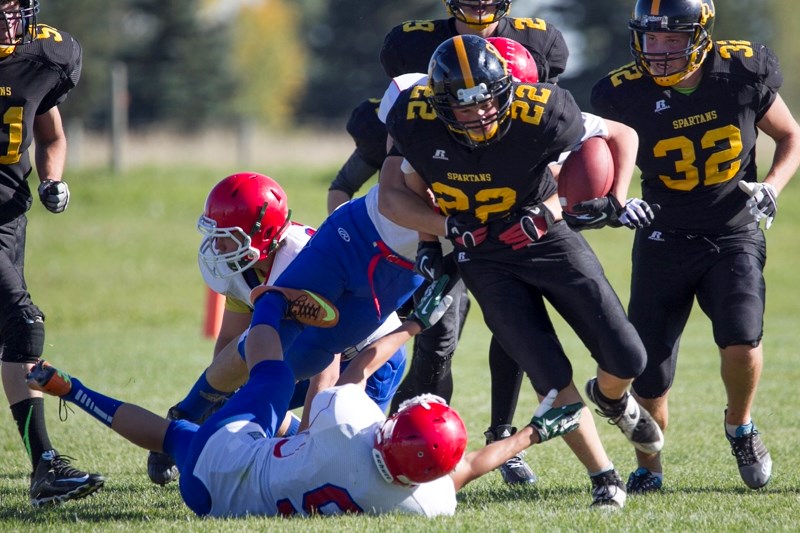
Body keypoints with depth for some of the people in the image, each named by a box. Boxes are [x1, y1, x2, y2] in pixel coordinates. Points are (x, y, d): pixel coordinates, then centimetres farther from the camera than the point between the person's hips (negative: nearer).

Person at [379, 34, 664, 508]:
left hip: (547, 239, 0)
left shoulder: (538, 113, -27)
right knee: (552, 379, -9)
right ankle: (604, 478, 9)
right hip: (484, 258, 0)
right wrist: (446, 227, -21)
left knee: (627, 359, -3)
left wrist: (615, 201, -22)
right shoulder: (417, 122, -22)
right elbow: (393, 198, -8)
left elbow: (622, 136, -10)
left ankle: (611, 397, 35)